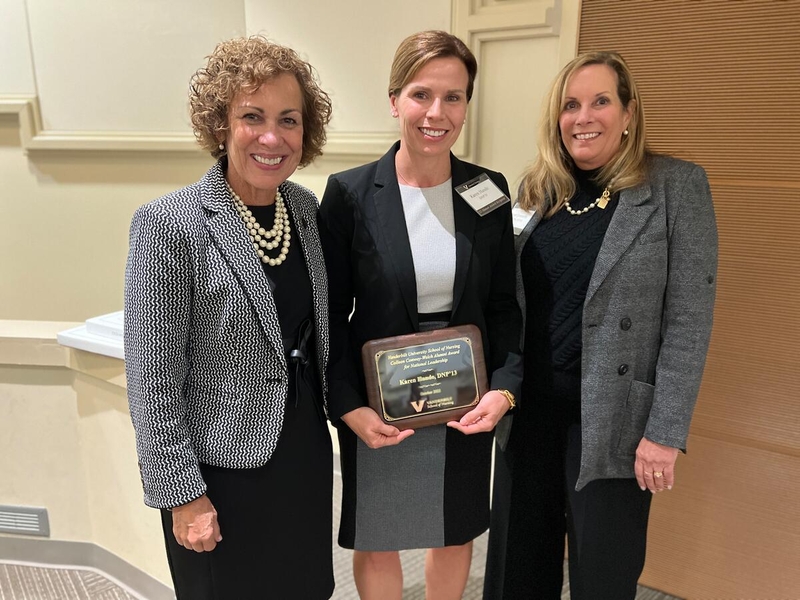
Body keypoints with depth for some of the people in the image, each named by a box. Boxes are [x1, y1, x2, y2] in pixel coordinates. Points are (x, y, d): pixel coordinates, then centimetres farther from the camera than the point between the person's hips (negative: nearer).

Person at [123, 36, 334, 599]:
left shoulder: (304, 206, 0)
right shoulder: (169, 224, -19)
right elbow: (152, 380, -17)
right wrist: (183, 495, -14)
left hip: (307, 452, 6)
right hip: (223, 468, -5)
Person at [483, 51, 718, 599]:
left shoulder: (677, 186, -6)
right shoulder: (538, 189, 7)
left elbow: (690, 317, -10)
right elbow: (514, 300, 10)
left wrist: (665, 431, -14)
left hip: (613, 419, -4)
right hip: (528, 408, 4)